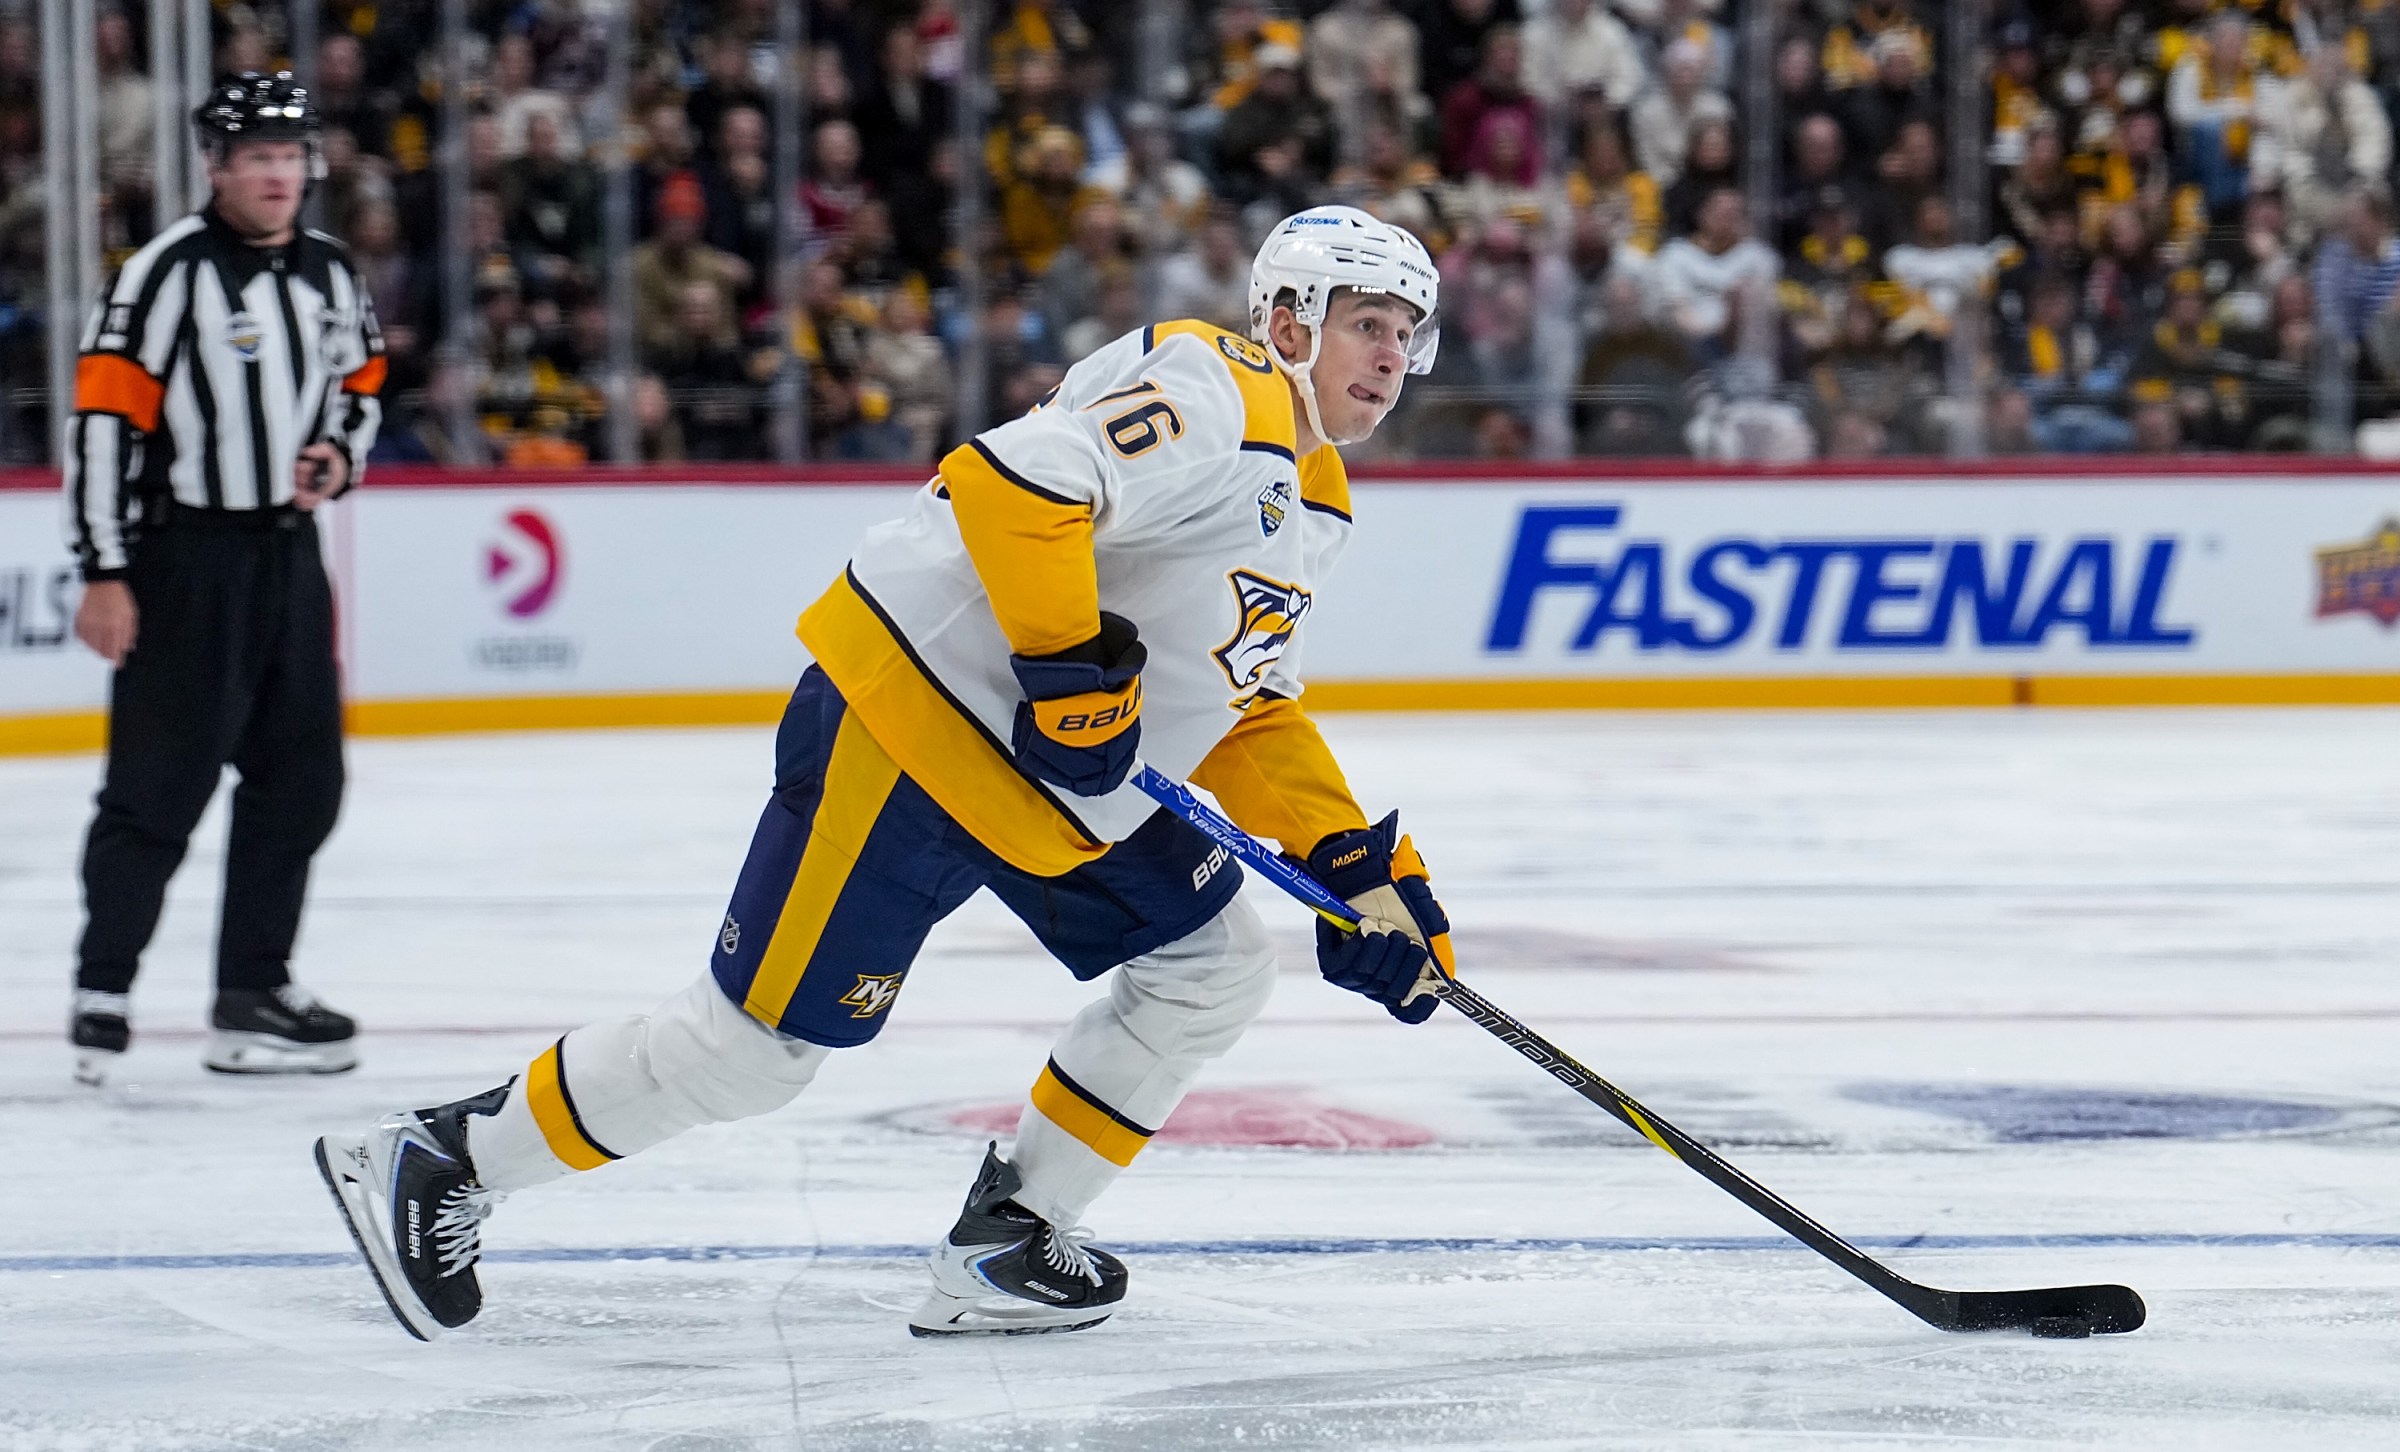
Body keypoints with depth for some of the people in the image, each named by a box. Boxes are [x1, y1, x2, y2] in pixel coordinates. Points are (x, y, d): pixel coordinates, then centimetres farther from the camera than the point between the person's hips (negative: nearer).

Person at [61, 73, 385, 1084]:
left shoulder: (330, 275, 8)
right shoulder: (170, 272, -13)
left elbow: (360, 384, 24)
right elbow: (103, 413, -15)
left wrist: (339, 453, 1)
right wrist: (104, 573, -17)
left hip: (288, 553, 7)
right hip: (183, 561, -7)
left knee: (301, 778, 9)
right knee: (158, 790, -7)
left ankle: (253, 992, 17)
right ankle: (101, 994, 3)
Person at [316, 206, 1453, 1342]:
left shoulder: (1312, 499, 16)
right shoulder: (1213, 395, -17)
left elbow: (1249, 714, 20)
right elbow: (1008, 483, -31)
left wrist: (1362, 866, 10)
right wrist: (1074, 667, -26)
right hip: (912, 726, -10)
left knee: (1216, 966, 7)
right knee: (762, 1042, -6)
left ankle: (1005, 1243, 12)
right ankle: (444, 1162, 8)